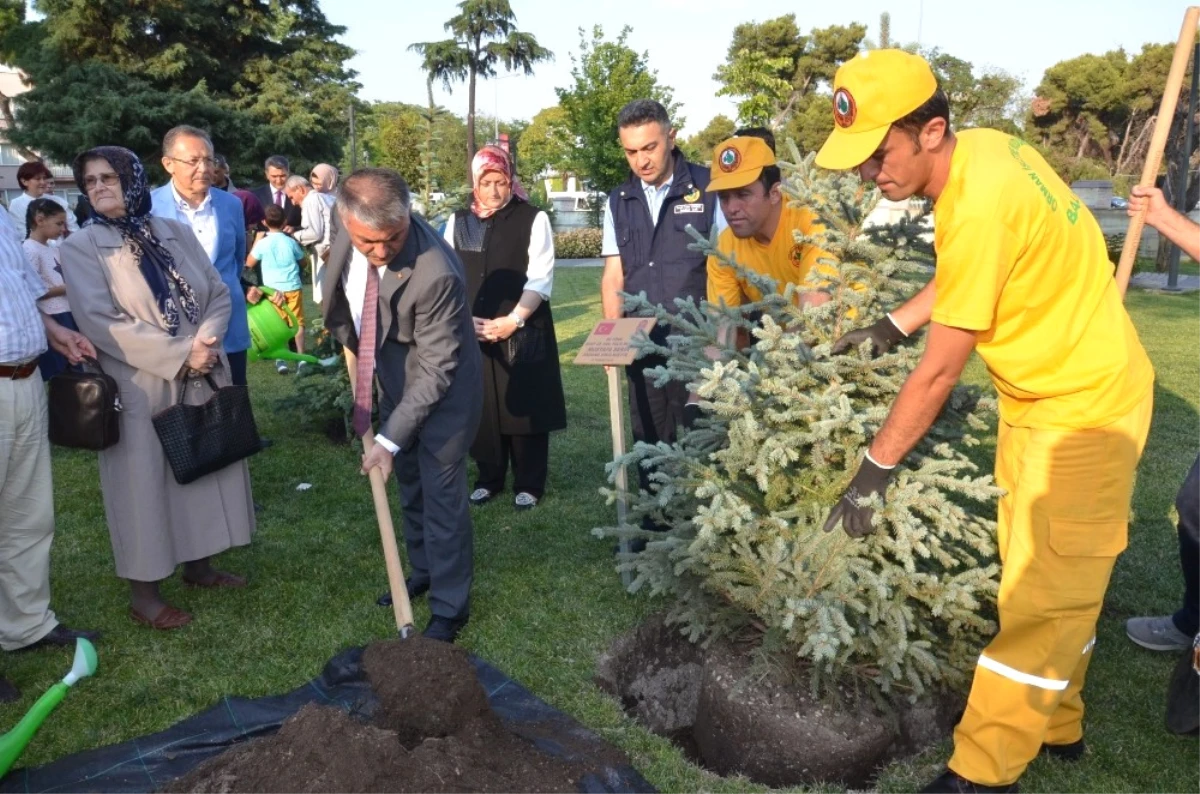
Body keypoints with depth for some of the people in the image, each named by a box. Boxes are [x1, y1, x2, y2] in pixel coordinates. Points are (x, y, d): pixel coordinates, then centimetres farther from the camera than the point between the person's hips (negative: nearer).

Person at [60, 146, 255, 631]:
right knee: (143, 484, 3)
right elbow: (99, 321, -15)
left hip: (202, 380, 5)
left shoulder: (175, 233, 7)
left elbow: (219, 293, 5)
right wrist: (180, 353, -19)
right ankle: (144, 593, 17)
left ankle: (199, 565, 30)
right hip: (139, 389, -5)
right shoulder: (82, 247, -6)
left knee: (206, 471, 13)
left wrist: (205, 342, -14)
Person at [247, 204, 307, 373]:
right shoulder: (291, 242, -2)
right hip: (293, 287, 1)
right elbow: (302, 261, 14)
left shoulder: (262, 243, -6)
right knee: (298, 323, 7)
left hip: (273, 289, -1)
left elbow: (249, 263, 6)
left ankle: (281, 359, 3)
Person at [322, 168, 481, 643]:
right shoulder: (348, 221, -18)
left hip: (440, 383, -7)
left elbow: (435, 369, -28)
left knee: (441, 490, -1)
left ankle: (449, 607, 15)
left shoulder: (435, 274, -36)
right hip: (390, 374, 7)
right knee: (408, 481, 20)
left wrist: (389, 439, -27)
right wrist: (347, 334, 14)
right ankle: (423, 571, 41)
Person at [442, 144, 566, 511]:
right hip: (472, 333, 3)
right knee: (482, 407, 9)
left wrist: (513, 320, -18)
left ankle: (529, 484, 16)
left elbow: (540, 279, -9)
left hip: (523, 333, -3)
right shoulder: (458, 222, 8)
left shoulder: (533, 219, -3)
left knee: (525, 406, 2)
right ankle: (489, 478, 26)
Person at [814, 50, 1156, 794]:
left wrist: (875, 469, -16)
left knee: (1043, 596, 1)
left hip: (1083, 406, -9)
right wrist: (889, 327, 10)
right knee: (1042, 584, 19)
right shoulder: (982, 147, -3)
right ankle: (1055, 727, 36)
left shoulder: (979, 206, -32)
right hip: (1047, 393, 9)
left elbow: (939, 372, -25)